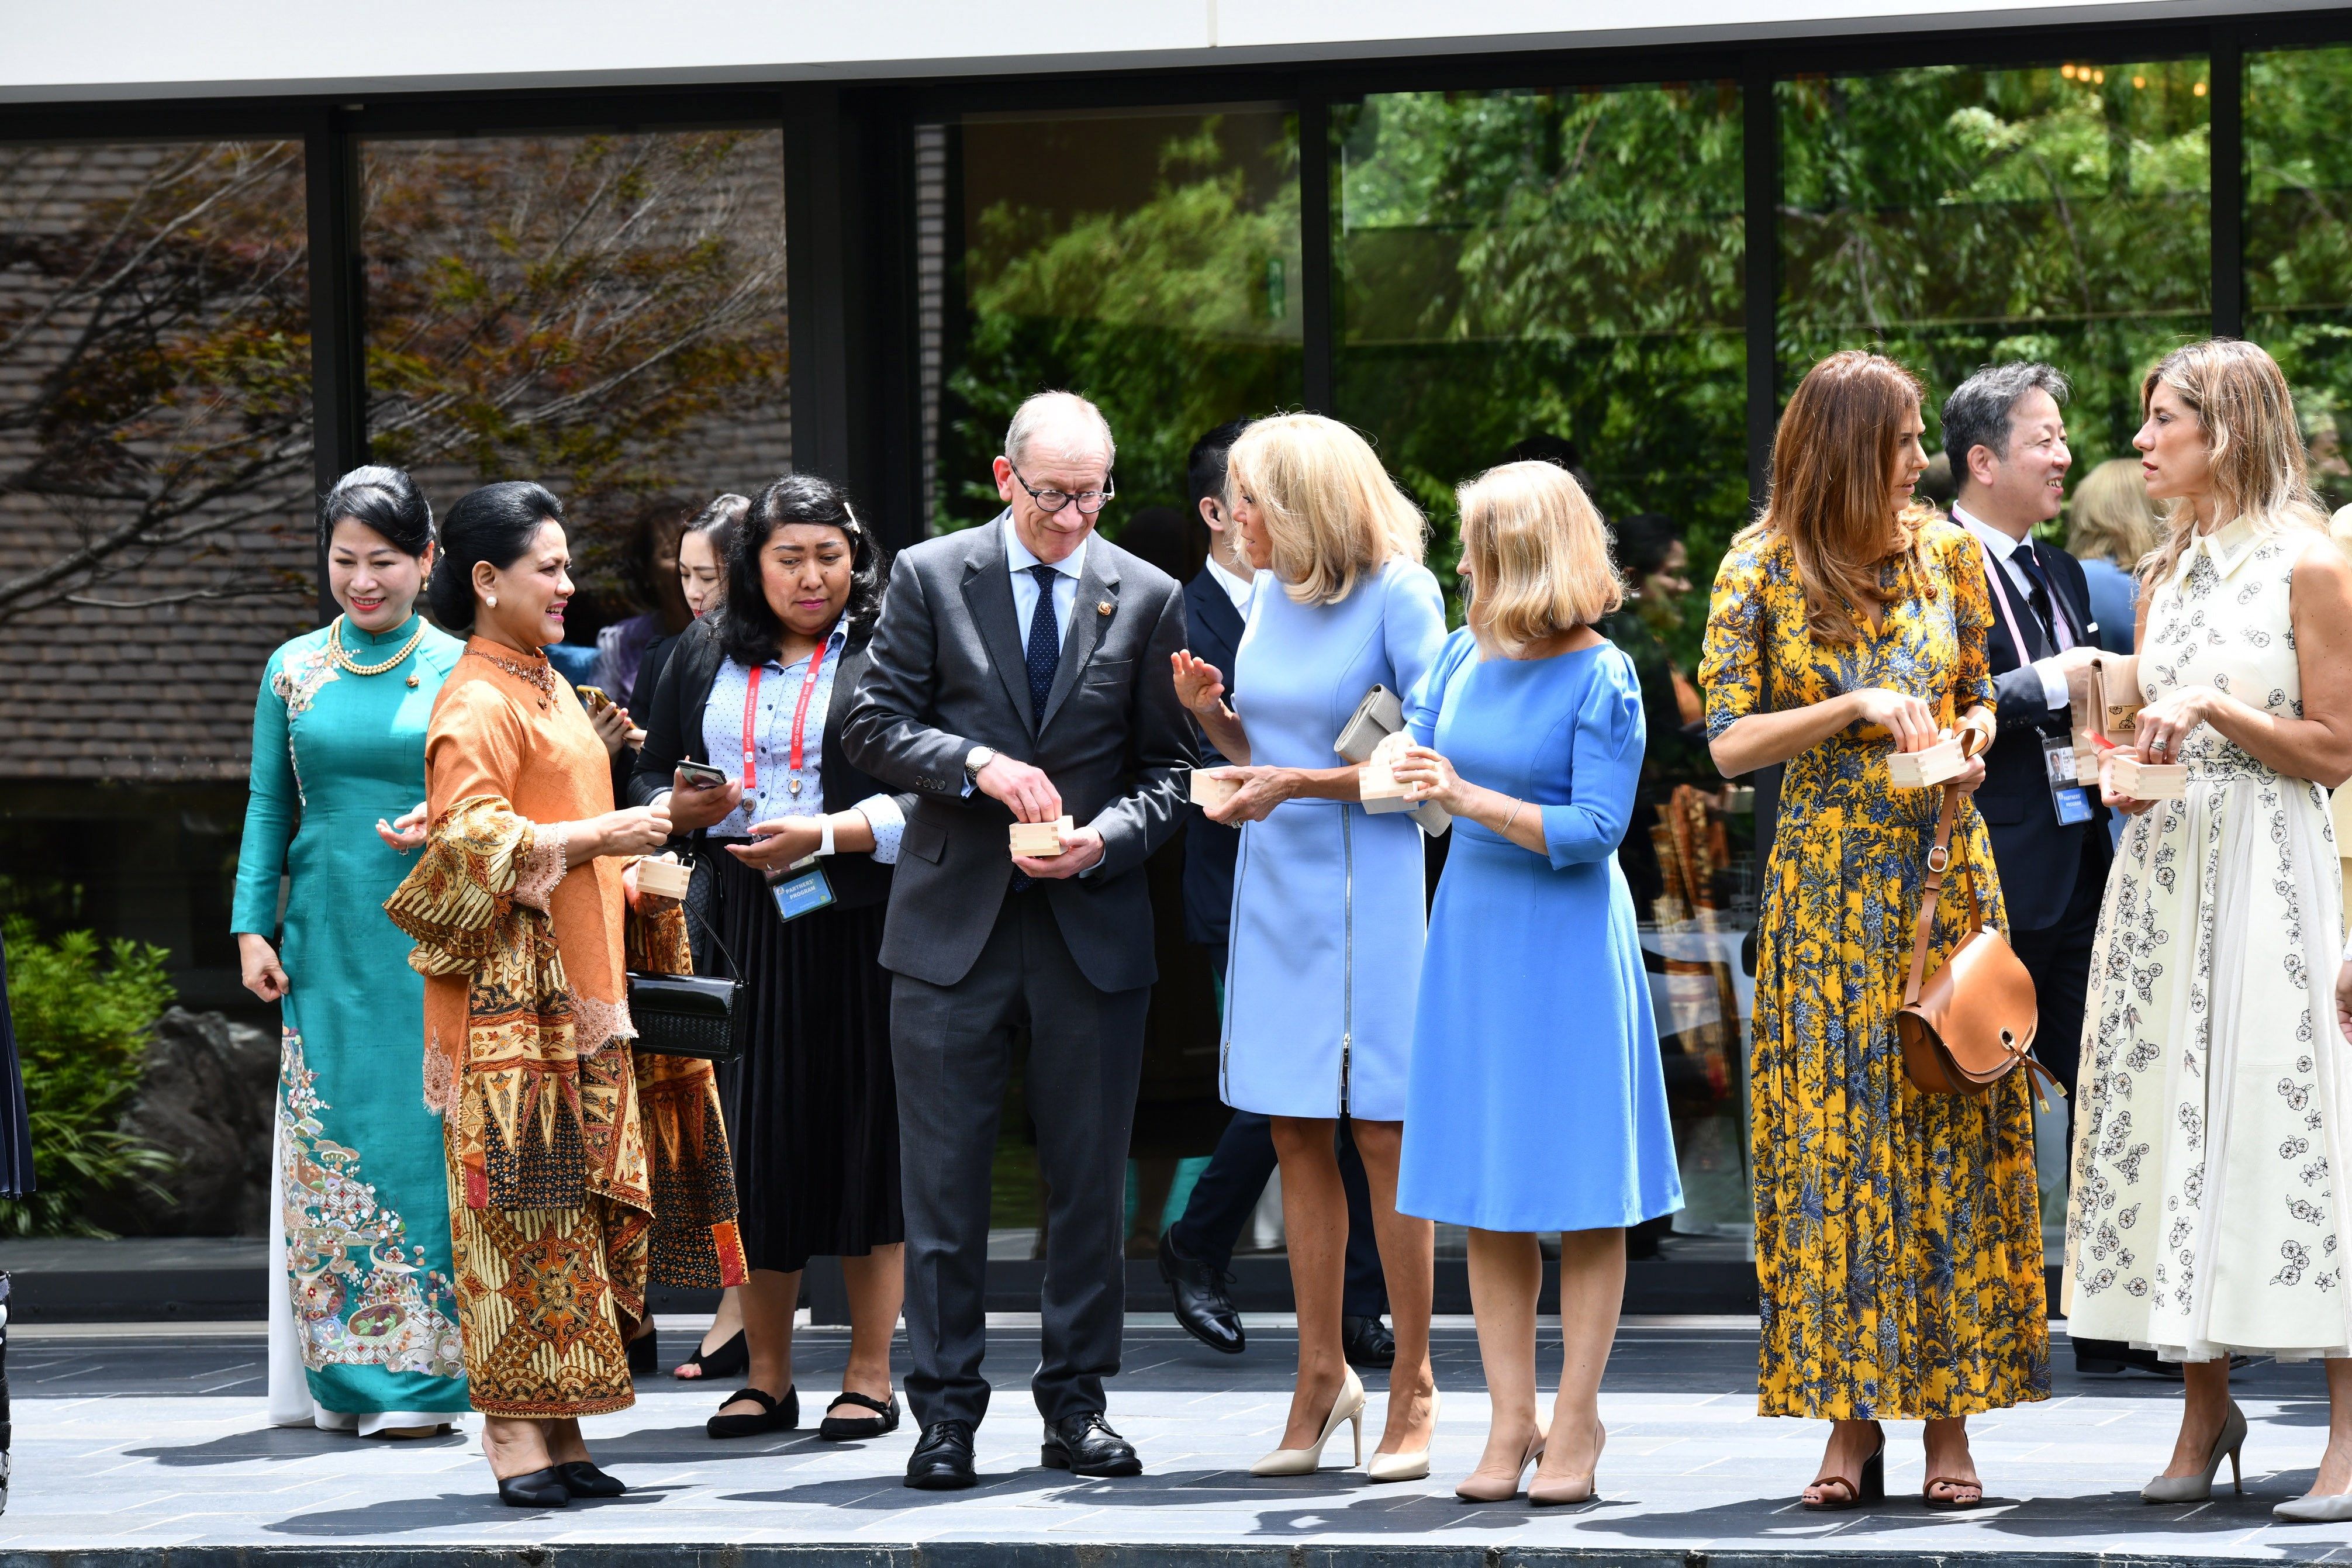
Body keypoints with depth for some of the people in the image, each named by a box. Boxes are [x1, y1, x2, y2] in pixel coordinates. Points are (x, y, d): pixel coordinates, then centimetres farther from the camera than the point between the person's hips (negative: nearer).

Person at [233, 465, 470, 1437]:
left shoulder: (459, 672, 2)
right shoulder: (294, 672, 10)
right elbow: (268, 808, 12)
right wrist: (252, 927, 4)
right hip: (327, 942, 3)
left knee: (421, 1142, -5)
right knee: (329, 1146, 2)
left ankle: (415, 1378, -2)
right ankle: (344, 1375, 7)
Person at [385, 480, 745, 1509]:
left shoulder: (544, 688, 21)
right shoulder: (477, 702, -9)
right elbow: (469, 833, -20)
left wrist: (632, 870, 16)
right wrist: (597, 837, -20)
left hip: (579, 989, 9)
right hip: (513, 994, -9)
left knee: (588, 1203, 6)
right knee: (526, 1203, -11)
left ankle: (556, 1430, 7)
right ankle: (515, 1432, -11)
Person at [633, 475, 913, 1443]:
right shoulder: (705, 658, 14)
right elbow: (650, 778, 17)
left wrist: (828, 835, -17)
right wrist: (680, 808, -5)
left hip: (857, 920, -3)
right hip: (739, 924, 3)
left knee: (862, 1133, -3)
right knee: (751, 1139, 2)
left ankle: (869, 1377, 3)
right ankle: (766, 1379, 8)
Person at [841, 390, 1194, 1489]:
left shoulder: (1146, 599, 6)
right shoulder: (929, 578, 3)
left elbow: (1168, 767, 7)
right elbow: (874, 724, -1)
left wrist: (1103, 839, -12)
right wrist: (980, 765, -17)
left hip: (1093, 925, 1)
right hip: (953, 922, -1)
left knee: (1089, 1178, 6)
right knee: (943, 1174, 0)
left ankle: (1076, 1405, 15)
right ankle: (946, 1408, 6)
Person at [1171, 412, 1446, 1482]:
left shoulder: (1397, 595, -10)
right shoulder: (1270, 595, 10)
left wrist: (1297, 783, -16)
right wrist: (1210, 714, -1)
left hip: (1364, 884, -6)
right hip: (1273, 884, 6)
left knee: (1380, 1135, -3)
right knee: (1297, 1139, 6)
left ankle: (1413, 1383, 5)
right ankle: (1322, 1376, 13)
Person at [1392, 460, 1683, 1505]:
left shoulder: (1601, 679, -11)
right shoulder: (1465, 657, 6)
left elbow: (1592, 831, -16)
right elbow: (1404, 766, 18)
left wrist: (1470, 798, -21)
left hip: (1566, 946, -6)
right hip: (1473, 935, 6)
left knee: (1582, 1196, 0)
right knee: (1488, 1198, 5)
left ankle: (1576, 1419, 7)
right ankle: (1511, 1420, 10)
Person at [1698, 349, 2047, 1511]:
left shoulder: (1945, 552, 5)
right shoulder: (1761, 570, -2)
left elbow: (1980, 692, 15)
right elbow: (1731, 743, -5)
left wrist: (1973, 740, -7)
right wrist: (1856, 708, -17)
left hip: (1946, 878, 2)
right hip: (1828, 883, -2)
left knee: (1953, 1136, -1)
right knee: (1834, 1140, -2)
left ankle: (1949, 1418, 3)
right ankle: (1852, 1422, 3)